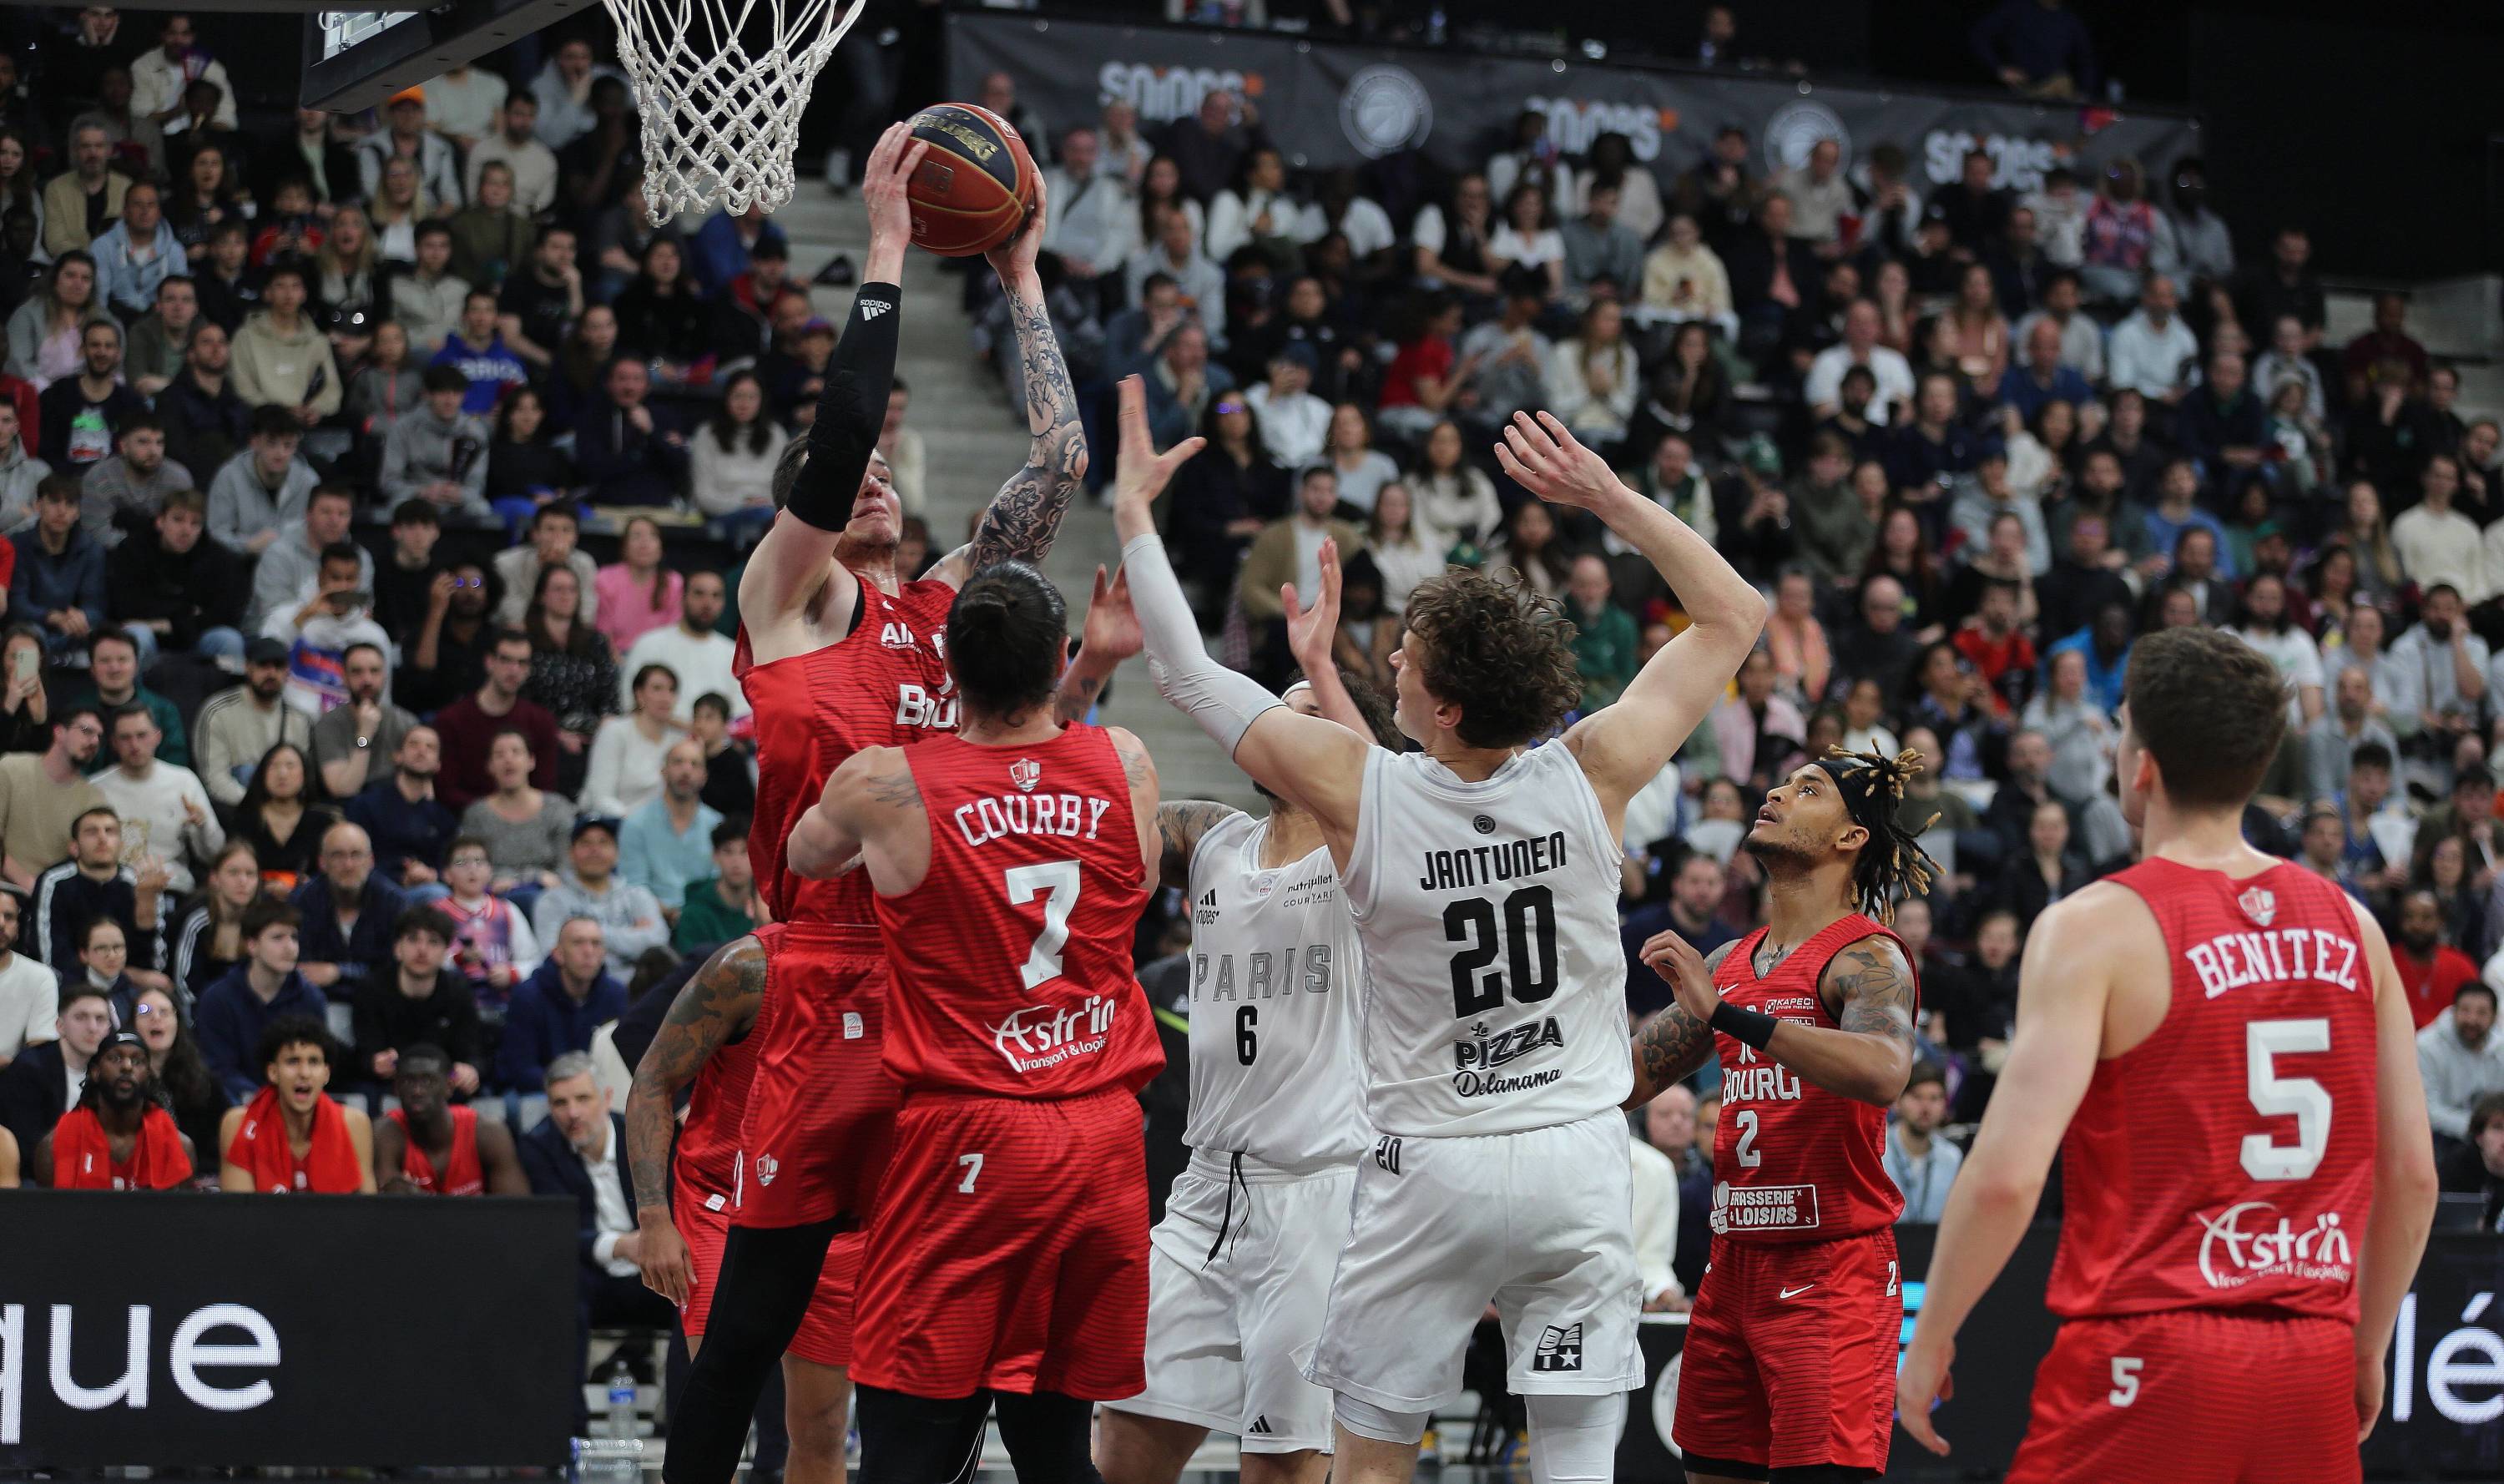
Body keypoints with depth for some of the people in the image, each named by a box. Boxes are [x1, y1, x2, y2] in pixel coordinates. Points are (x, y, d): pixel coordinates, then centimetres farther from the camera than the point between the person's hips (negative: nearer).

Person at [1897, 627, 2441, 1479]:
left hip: (2151, 1359, -5)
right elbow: (2412, 1176, 10)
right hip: (2312, 1372, 5)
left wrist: (1930, 1338, -2)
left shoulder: (2096, 928, -7)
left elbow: (2007, 1175, -15)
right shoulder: (2352, 927, 8)